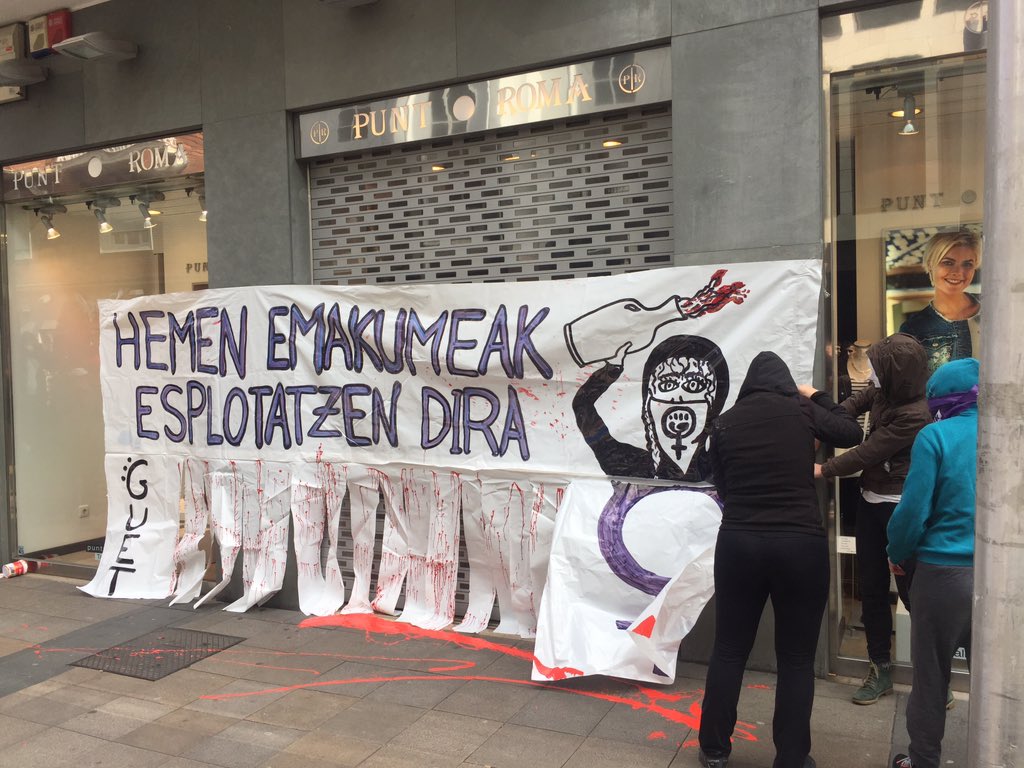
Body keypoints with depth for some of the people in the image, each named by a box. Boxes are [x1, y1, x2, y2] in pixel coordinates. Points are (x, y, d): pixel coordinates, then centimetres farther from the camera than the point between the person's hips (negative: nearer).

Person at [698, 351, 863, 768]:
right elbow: (852, 432, 16)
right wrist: (817, 397, 27)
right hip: (801, 544, -1)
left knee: (729, 650, 16)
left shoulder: (725, 423, 2)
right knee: (796, 658, 14)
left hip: (738, 543, 2)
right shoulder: (802, 411, -2)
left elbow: (724, 488, 9)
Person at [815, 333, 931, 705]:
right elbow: (856, 402, 17)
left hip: (900, 509, -8)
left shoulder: (914, 416, -23)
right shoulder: (885, 393, -1)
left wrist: (822, 470, -9)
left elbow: (867, 453, -19)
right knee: (871, 588, 13)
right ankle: (881, 668, 26)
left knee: (911, 590, 0)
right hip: (871, 502, 8)